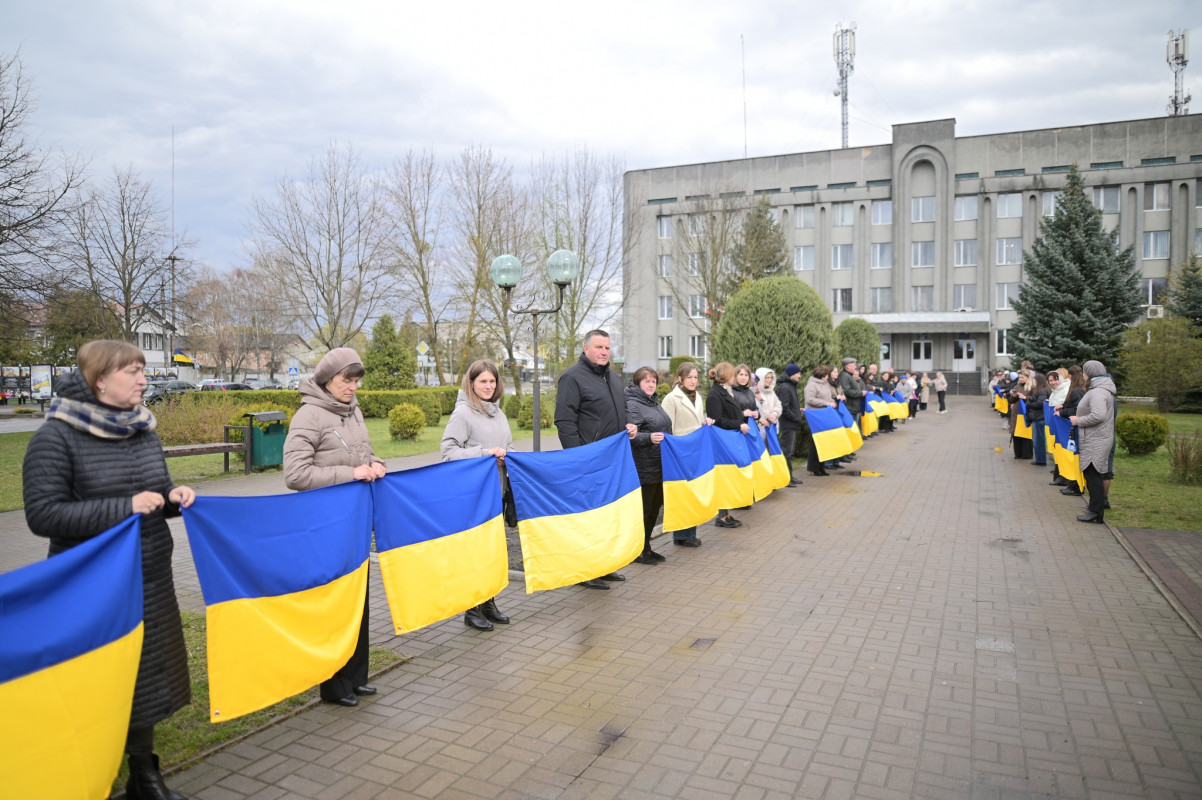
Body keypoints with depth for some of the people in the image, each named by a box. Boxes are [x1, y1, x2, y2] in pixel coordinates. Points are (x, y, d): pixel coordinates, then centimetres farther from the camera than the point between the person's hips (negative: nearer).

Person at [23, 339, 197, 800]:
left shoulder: (143, 431, 5)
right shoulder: (56, 437, -13)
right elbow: (43, 515, -18)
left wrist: (173, 497, -6)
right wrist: (125, 508, -25)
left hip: (151, 584, 6)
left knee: (145, 680, 16)